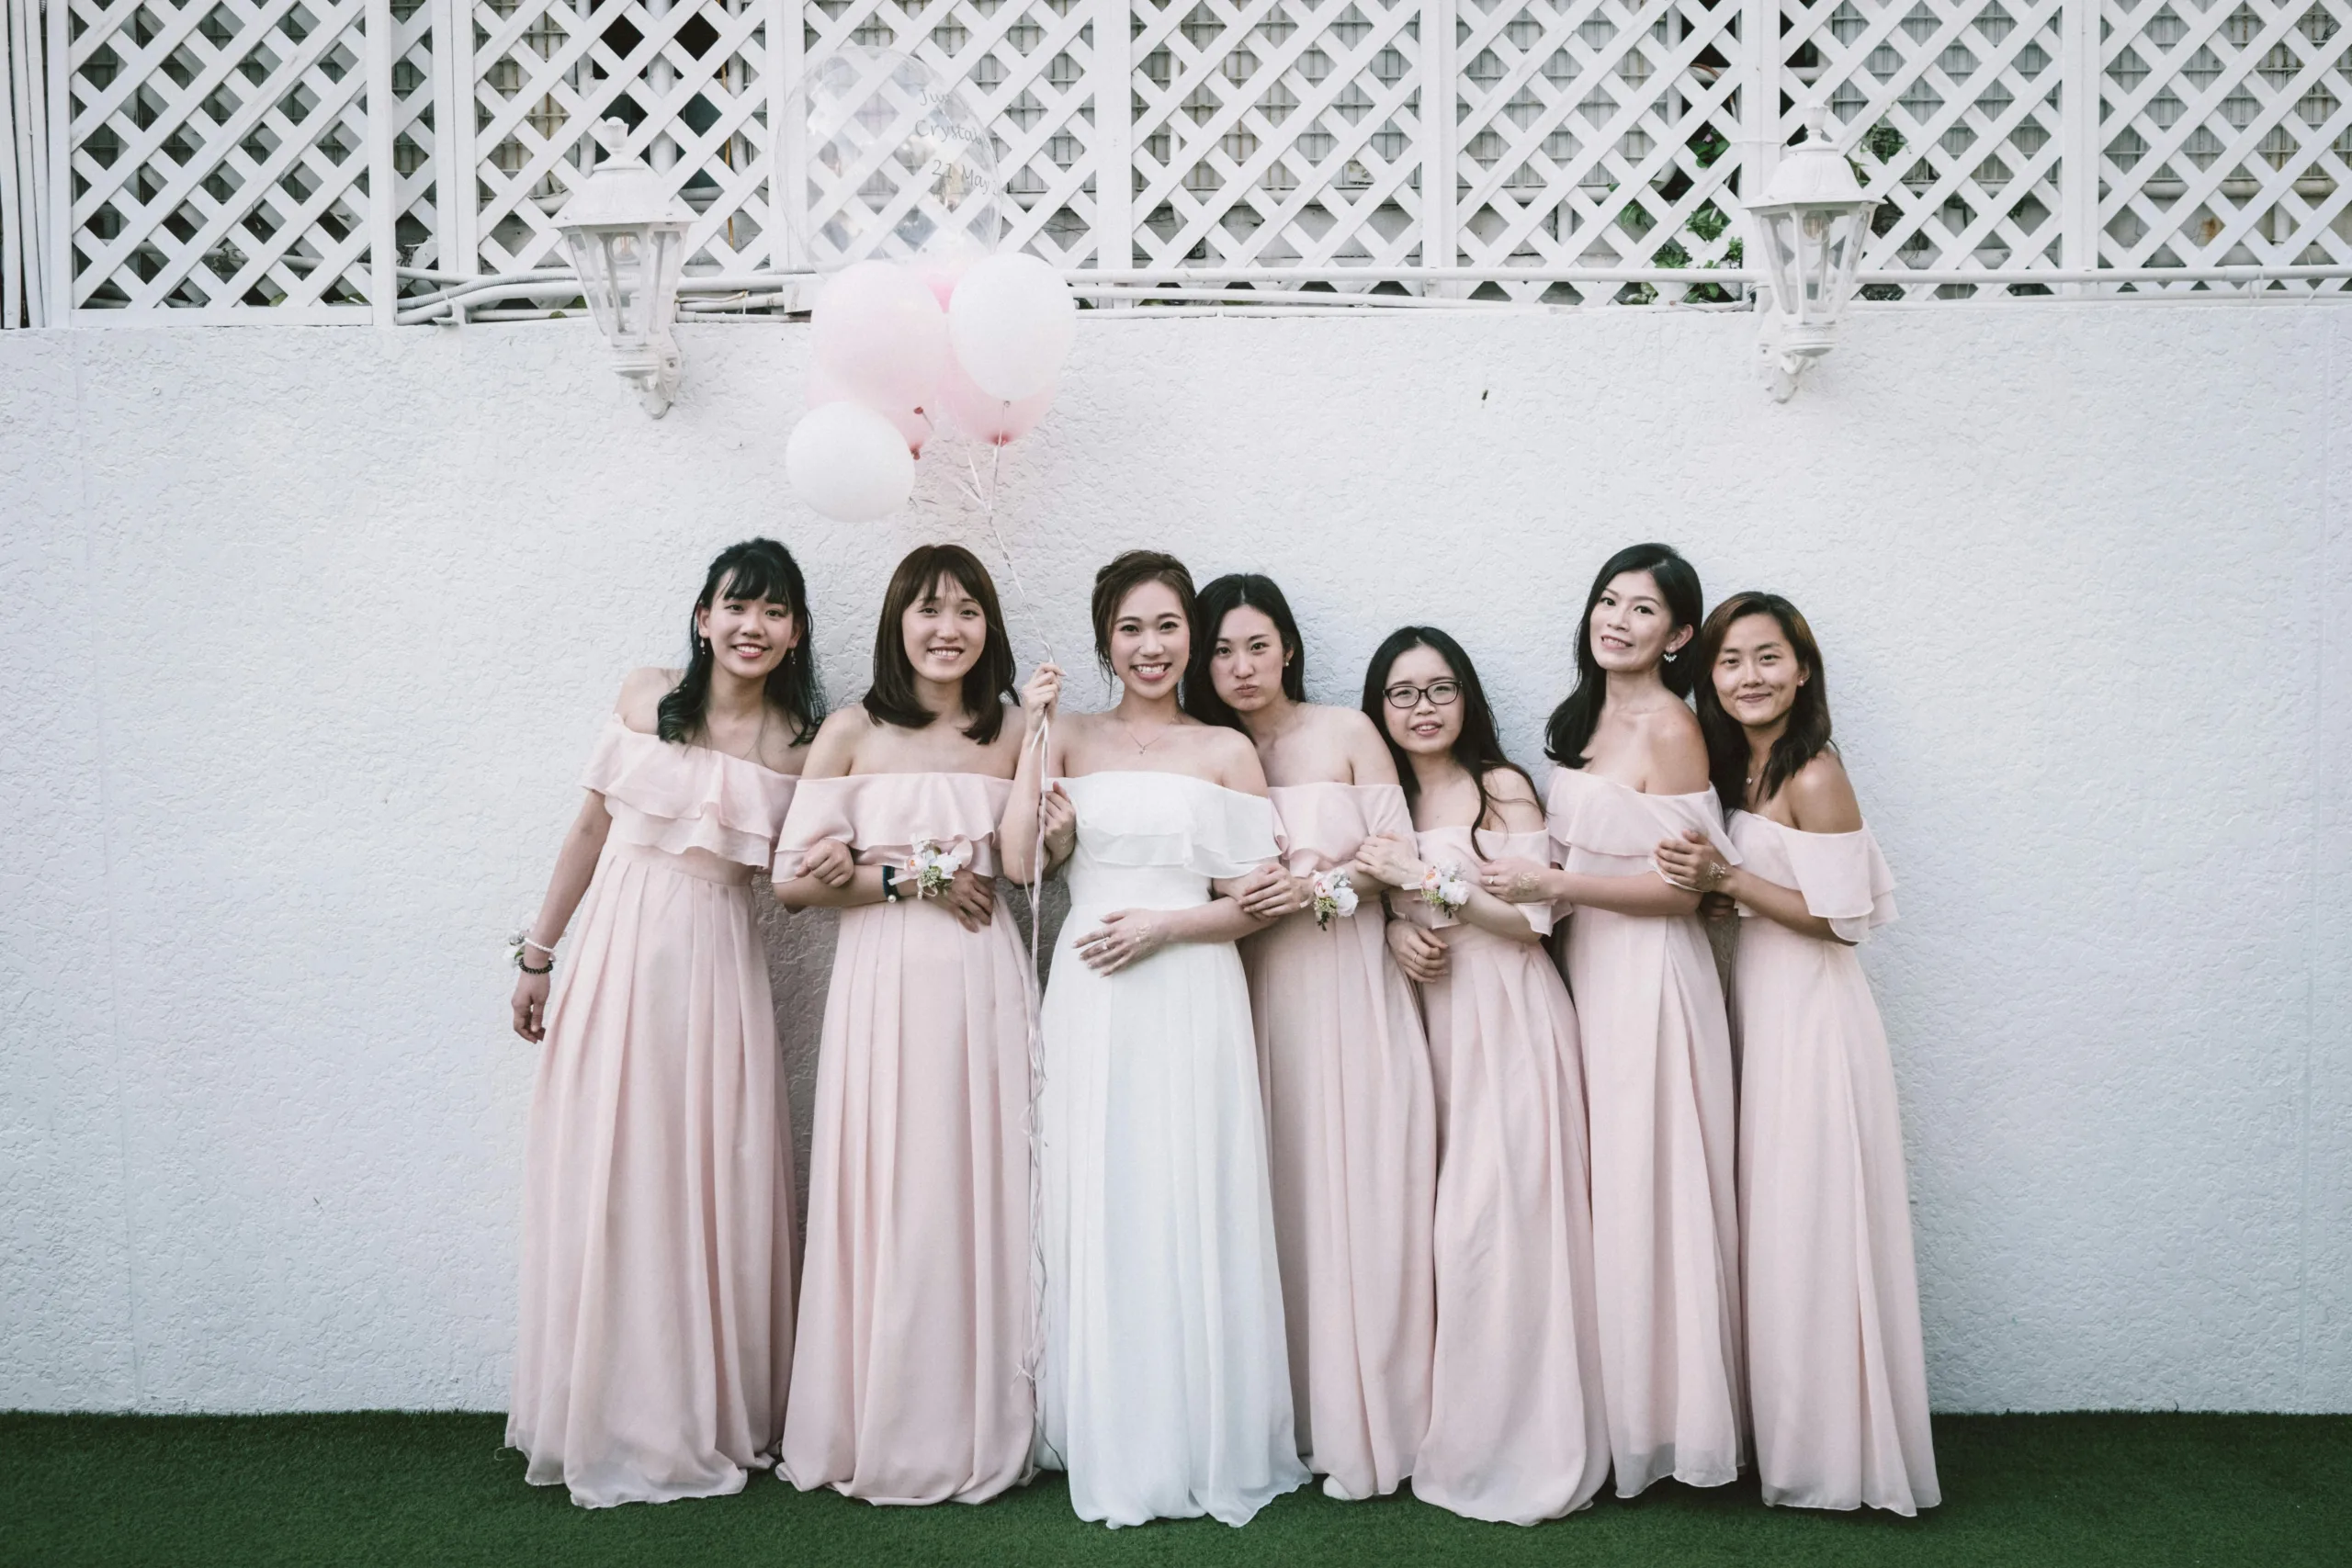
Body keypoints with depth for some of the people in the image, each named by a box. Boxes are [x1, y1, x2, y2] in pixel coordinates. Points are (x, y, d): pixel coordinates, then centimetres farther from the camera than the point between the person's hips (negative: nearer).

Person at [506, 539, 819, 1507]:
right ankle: (614, 1423, 18)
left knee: (712, 1189, 4)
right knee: (605, 1187, 4)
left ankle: (712, 1418, 20)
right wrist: (538, 954, 10)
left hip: (717, 969, 0)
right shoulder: (645, 699, 1)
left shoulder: (802, 745, 1)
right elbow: (591, 828, 8)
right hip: (616, 957, 0)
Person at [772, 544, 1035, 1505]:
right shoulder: (853, 733, 4)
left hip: (982, 986, 2)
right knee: (887, 1199, 0)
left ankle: (977, 1435, 15)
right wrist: (916, 878, -7)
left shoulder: (1013, 739, 10)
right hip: (883, 984, -1)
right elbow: (793, 880, -1)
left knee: (979, 1195, 3)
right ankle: (882, 1436, 14)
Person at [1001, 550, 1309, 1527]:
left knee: (1192, 1214, 0)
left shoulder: (1226, 750, 6)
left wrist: (1164, 923, -11)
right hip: (1089, 1004, 2)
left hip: (1191, 999, -1)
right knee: (1096, 1216, 4)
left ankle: (1204, 1446, 14)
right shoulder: (1070, 740, 10)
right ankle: (1111, 1449, 18)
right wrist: (1036, 732, -5)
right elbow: (1017, 859, -4)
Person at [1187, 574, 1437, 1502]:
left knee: (1354, 1192, -4)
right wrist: (1234, 900, -10)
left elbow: (1399, 853, 1)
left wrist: (1321, 881, -14)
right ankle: (1283, 1416, 10)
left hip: (1349, 987, -2)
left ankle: (1361, 1426, 5)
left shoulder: (1346, 733, 4)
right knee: (1273, 1196, 1)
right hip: (1255, 990, 2)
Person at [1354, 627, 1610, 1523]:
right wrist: (1396, 931, -6)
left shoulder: (1503, 789, -1)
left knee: (1500, 1215, -9)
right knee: (1434, 1219, -1)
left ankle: (1519, 1443, 3)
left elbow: (1533, 916, -8)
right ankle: (1452, 1429, 10)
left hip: (1506, 1019, -4)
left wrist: (1430, 876, -14)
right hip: (1422, 1016, 4)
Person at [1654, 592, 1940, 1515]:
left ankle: (1835, 1454, 13)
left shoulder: (1813, 775, -15)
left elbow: (1843, 916, -17)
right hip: (1759, 1005, 9)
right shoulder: (1739, 767, 10)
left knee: (1811, 1227, 0)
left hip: (1810, 1013, -8)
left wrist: (1726, 879, -19)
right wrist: (1713, 878, -4)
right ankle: (1791, 1436, 26)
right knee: (1772, 1226, 14)